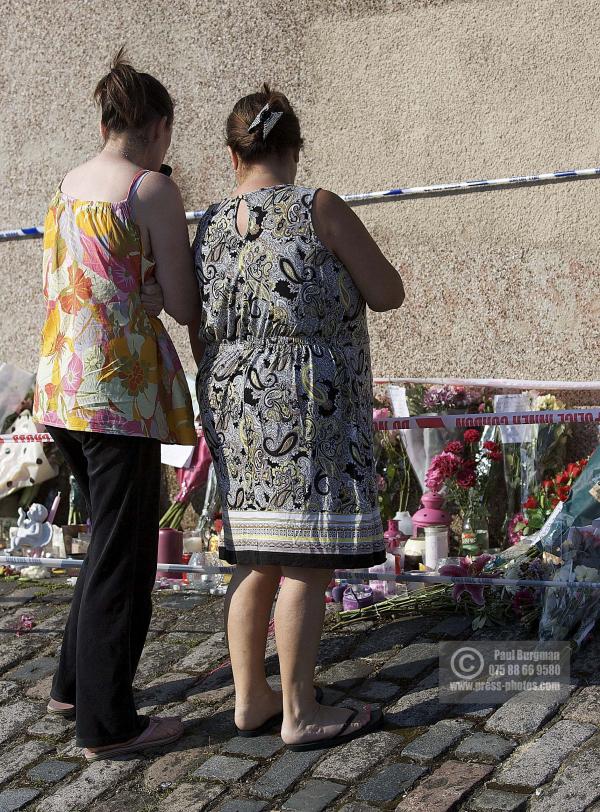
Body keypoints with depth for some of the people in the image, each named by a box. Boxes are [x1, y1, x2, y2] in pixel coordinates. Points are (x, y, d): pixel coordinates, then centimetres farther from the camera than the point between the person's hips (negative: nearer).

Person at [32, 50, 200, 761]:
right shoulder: (151, 187, -9)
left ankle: (74, 683, 32)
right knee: (123, 553, 2)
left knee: (110, 538, 22)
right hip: (121, 388, -8)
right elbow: (184, 307, -9)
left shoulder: (66, 185, 12)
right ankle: (106, 724, 12)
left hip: (62, 382, 8)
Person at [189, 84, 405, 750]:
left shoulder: (210, 225, 7)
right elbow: (388, 294, -4)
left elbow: (199, 334, 13)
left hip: (238, 406, 7)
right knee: (307, 561, 0)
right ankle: (300, 714, 7)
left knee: (255, 557, 13)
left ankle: (250, 700, 21)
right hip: (310, 403, -6)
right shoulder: (320, 209, -10)